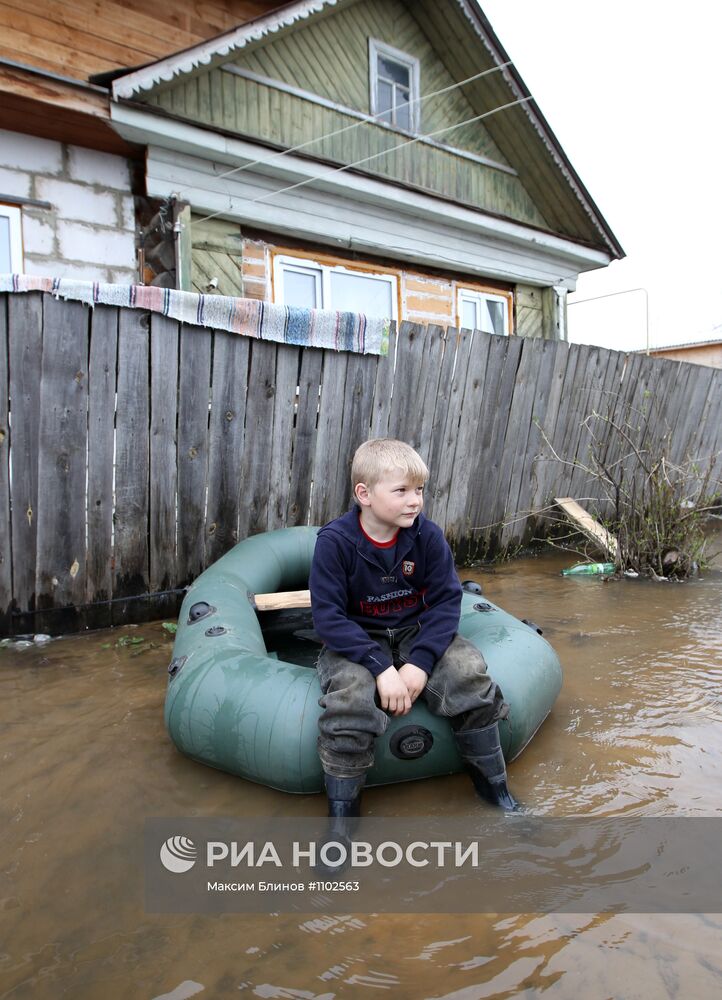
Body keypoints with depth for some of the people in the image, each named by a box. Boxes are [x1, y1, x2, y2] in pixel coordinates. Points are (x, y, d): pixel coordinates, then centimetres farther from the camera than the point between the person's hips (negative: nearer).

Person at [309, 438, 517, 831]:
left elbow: (446, 602, -7)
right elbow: (329, 617, -18)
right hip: (356, 641, -3)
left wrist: (419, 662, -21)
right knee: (349, 701, -32)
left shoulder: (427, 535, -8)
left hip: (416, 633, 3)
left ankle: (494, 786, 6)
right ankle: (341, 813, -8)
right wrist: (381, 668, -27)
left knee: (470, 676, -20)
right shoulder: (335, 541, -17)